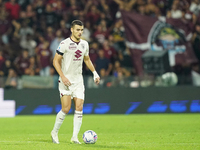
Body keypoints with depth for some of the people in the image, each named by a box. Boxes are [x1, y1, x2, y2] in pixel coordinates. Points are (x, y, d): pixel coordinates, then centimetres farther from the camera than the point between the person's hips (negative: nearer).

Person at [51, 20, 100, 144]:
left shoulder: (84, 44, 9)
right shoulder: (64, 44, -10)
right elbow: (56, 61, -9)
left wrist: (95, 73, 16)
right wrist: (63, 76, -18)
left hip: (78, 80, 5)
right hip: (66, 80, -5)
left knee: (79, 107, -6)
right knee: (66, 108, -9)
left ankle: (75, 137, -3)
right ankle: (55, 132, 11)